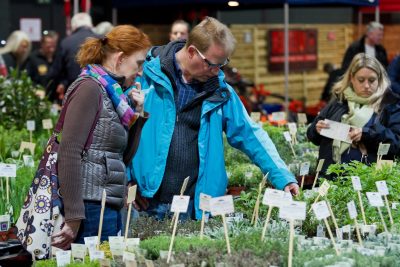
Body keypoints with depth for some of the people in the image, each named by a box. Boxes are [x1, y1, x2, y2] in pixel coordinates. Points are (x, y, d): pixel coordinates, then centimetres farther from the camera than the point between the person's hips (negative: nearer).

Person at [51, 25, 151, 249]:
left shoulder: (112, 92, 17)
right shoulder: (90, 88, -9)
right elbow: (69, 152, -18)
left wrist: (138, 114, 8)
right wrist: (73, 216, -22)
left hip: (110, 206, 9)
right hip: (92, 206, -9)